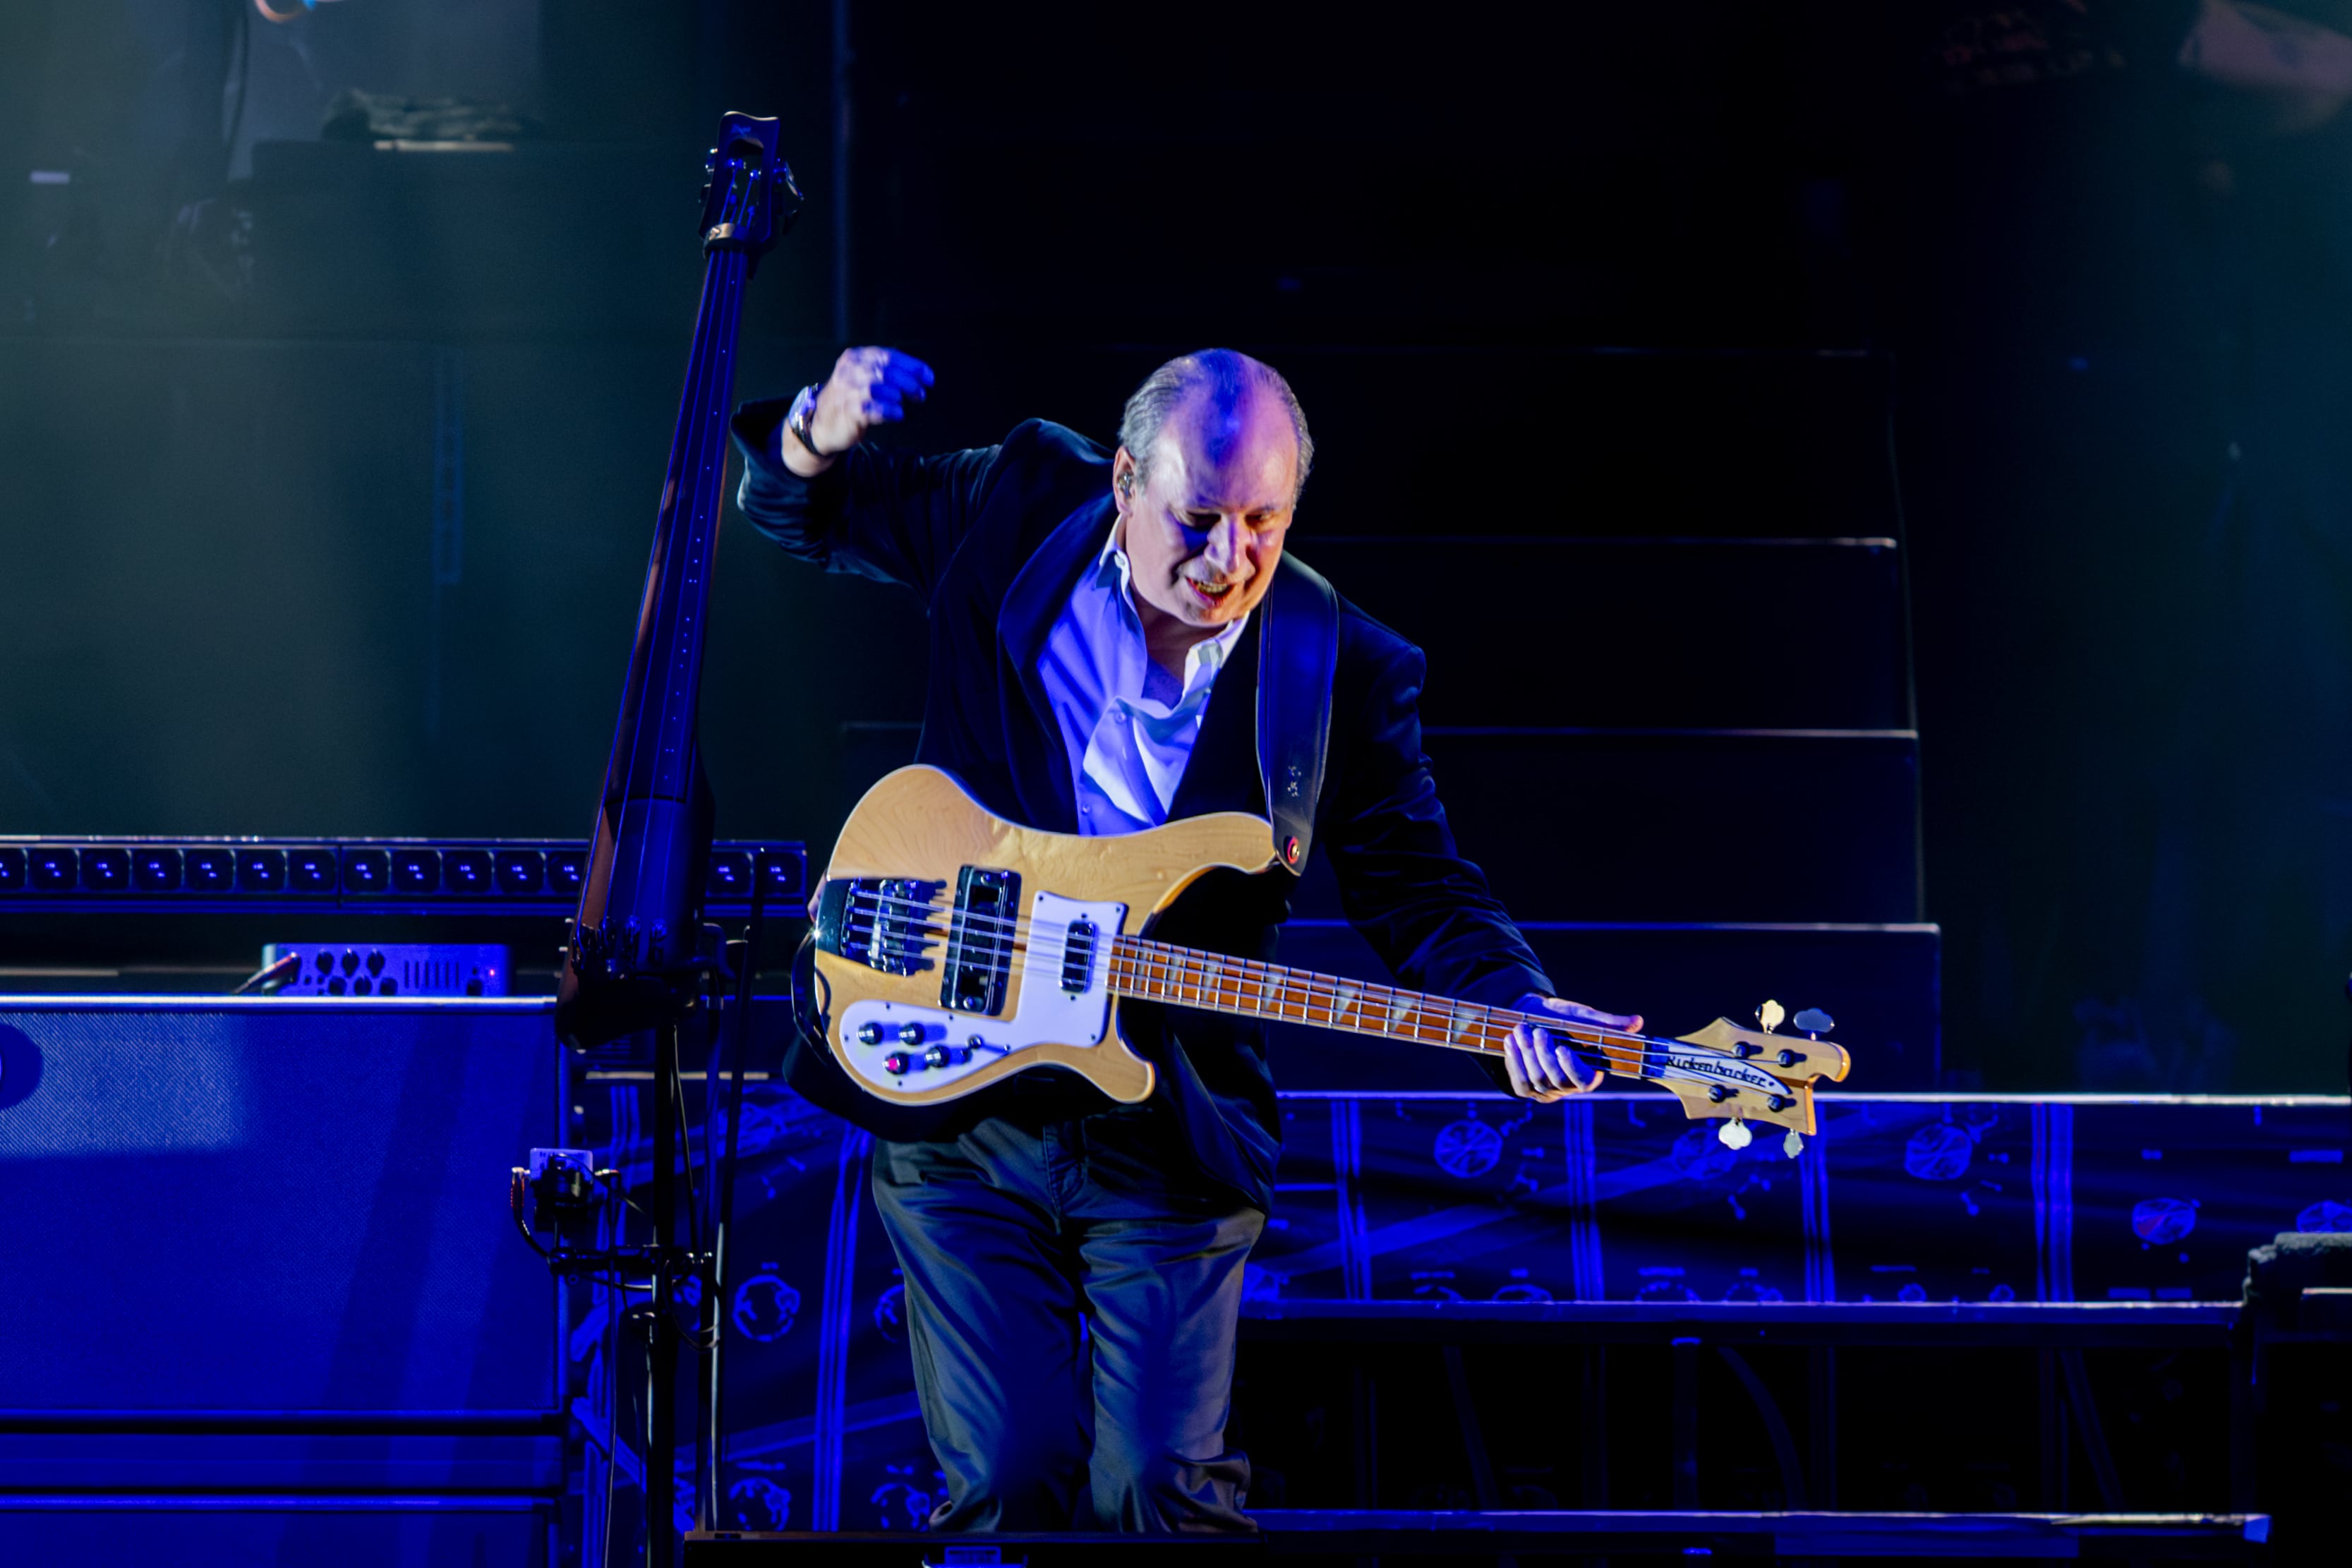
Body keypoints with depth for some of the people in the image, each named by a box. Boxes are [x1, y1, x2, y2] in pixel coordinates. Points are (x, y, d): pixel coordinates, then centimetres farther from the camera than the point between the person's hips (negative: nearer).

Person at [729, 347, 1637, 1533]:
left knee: (1160, 1491, -10)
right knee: (1008, 1484, -6)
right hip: (959, 1105, 1)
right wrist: (819, 440, -11)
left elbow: (1423, 894, -2)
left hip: (1174, 1137, -1)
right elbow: (798, 513, 13)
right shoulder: (1017, 511, -2)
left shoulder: (1346, 675, -6)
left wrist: (1519, 1008, -22)